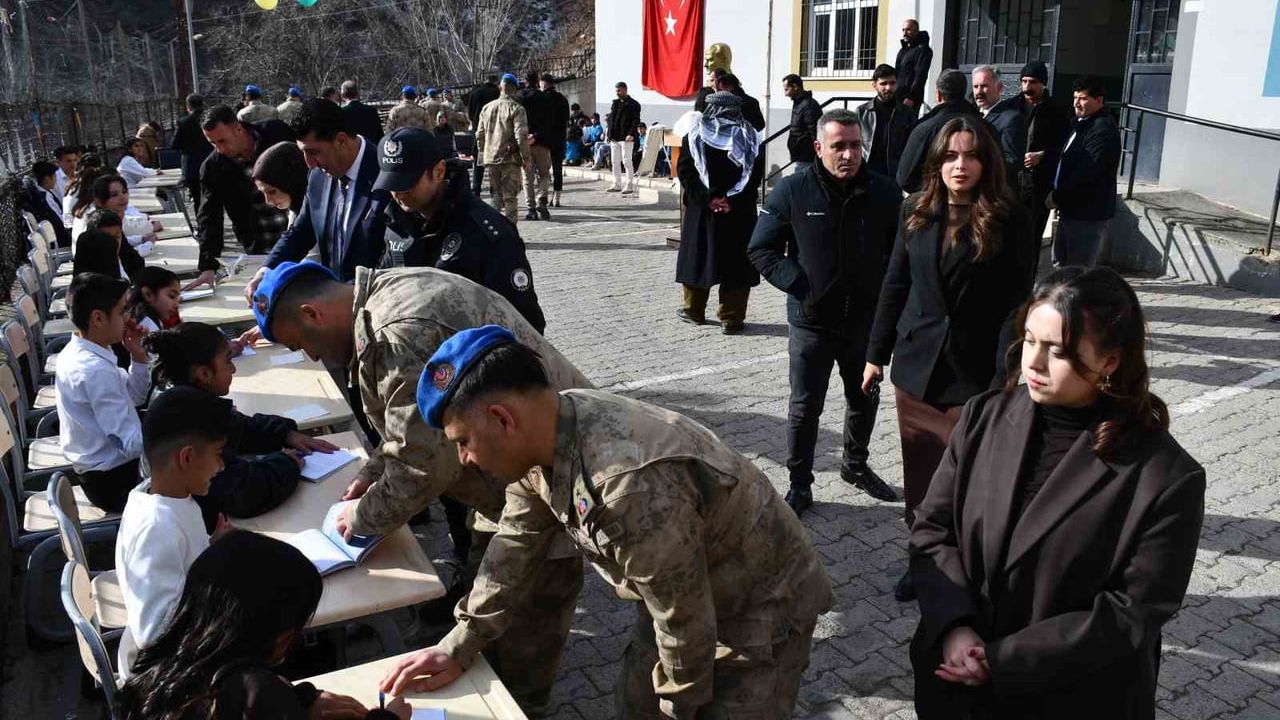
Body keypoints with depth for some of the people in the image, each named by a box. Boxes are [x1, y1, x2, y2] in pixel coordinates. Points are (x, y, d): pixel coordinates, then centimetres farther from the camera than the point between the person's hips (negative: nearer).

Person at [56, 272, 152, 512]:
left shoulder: (77, 353, 2)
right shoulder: (95, 371, -28)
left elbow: (133, 398, 11)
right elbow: (134, 444, -30)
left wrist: (138, 356, -3)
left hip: (99, 469, 9)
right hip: (115, 479, -9)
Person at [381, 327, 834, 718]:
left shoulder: (630, 487, -41)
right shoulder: (543, 438, -14)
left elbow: (685, 628, -28)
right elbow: (515, 549, 2)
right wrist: (456, 649, 1)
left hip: (762, 610, -7)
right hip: (676, 596, 8)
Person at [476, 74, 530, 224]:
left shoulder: (487, 107, 9)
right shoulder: (516, 108, -9)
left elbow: (479, 135, 12)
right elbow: (521, 136, -16)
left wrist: (482, 155, 20)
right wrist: (525, 158, -8)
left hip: (491, 158, 5)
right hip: (510, 159, -5)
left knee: (497, 195, 15)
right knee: (509, 196, -1)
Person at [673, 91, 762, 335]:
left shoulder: (695, 134, 0)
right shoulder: (749, 137, 2)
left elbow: (685, 171, -7)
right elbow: (756, 174, -3)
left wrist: (707, 198, -11)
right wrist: (734, 199, -8)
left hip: (700, 208, 0)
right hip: (739, 212, 0)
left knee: (698, 255, 13)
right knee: (736, 260, 5)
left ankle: (694, 310, 25)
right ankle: (731, 318, 5)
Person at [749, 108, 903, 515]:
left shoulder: (884, 193, -4)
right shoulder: (793, 191, -10)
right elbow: (761, 249, -4)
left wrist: (885, 289, -3)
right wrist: (797, 283, -13)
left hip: (866, 321, 3)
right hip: (812, 323, -3)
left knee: (865, 401, 19)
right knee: (805, 408, 6)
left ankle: (856, 466, 43)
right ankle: (800, 485, 21)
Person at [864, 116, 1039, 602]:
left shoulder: (1009, 222, -8)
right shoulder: (917, 213, 5)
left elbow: (1016, 304, -10)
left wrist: (1003, 379, -15)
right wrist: (877, 354, 9)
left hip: (973, 376, -4)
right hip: (916, 367, 4)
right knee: (918, 475, 13)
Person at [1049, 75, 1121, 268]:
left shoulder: (1103, 129, -18)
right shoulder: (1082, 123, 14)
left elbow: (1086, 172, -24)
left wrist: (1057, 196, -15)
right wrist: (1058, 195, 8)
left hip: (1089, 213, -10)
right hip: (1071, 209, 10)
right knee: (1060, 263, 20)